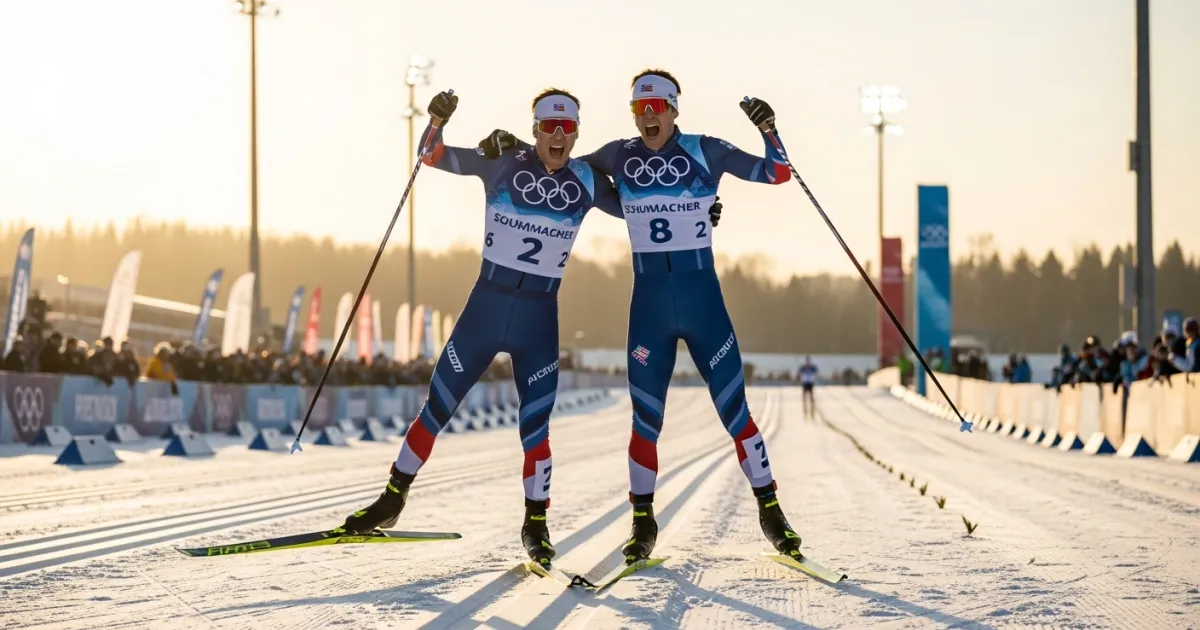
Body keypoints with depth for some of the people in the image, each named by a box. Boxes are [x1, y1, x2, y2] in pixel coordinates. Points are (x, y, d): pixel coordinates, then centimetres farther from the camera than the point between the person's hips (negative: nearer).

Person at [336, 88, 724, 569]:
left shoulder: (586, 180, 0)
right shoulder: (505, 162, -5)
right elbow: (433, 158, -2)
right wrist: (437, 122, -21)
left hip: (540, 317, 0)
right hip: (485, 304, 0)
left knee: (535, 427, -1)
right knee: (436, 408, 6)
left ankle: (536, 524, 17)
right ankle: (392, 500, 21)